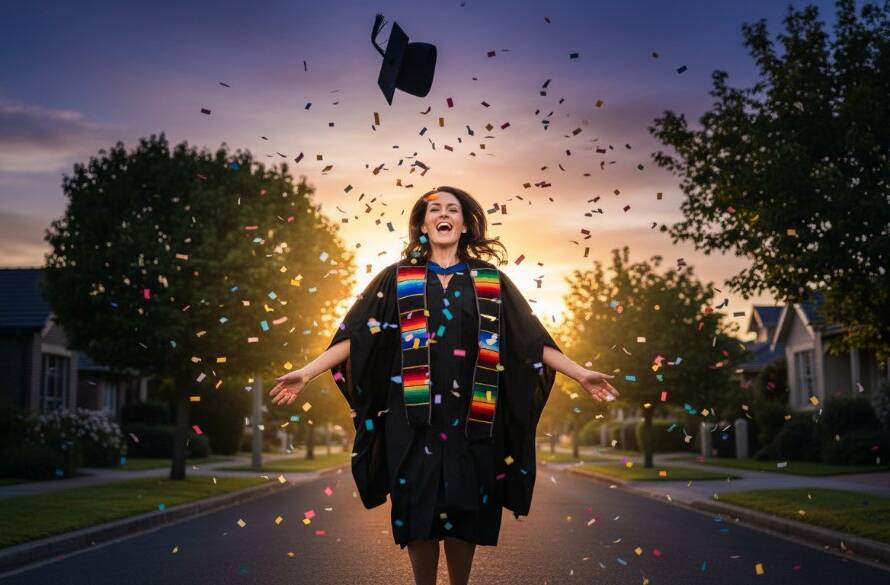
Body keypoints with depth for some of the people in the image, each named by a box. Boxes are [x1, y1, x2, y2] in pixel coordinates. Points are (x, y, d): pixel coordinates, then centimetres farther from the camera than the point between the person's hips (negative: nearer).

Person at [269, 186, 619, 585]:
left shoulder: (489, 280, 9)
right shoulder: (398, 278, 7)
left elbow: (531, 340, 6)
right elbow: (356, 336, 2)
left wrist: (581, 374, -3)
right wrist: (306, 372, -8)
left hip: (470, 418, 1)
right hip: (414, 418, 0)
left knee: (465, 510, 4)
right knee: (417, 508, 1)